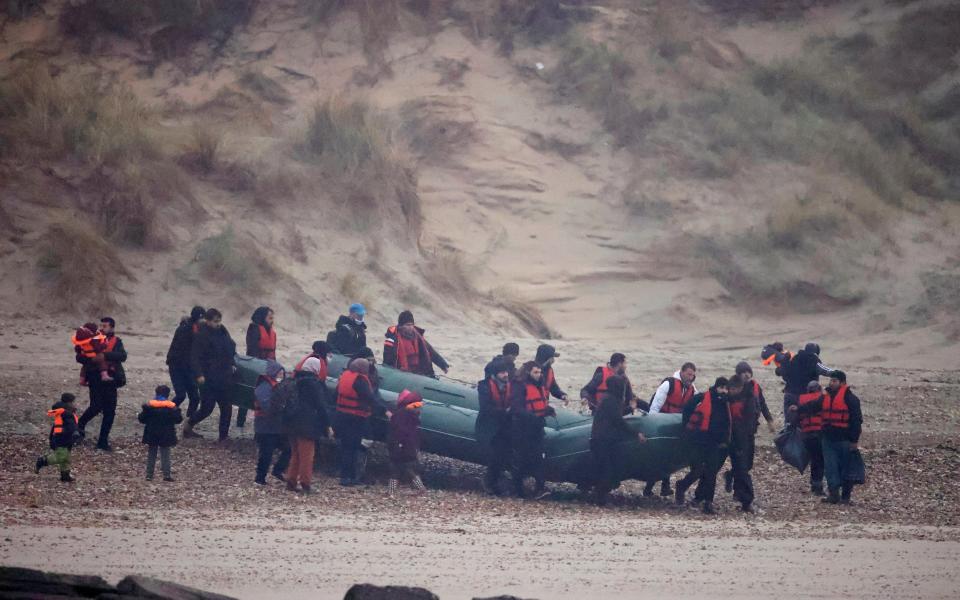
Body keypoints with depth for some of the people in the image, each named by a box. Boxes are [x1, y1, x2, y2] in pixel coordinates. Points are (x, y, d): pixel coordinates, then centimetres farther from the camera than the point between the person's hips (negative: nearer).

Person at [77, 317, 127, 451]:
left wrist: (105, 356, -24)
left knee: (110, 412, 2)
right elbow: (79, 357, 0)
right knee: (96, 406, -16)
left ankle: (103, 442, 13)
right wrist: (92, 359, -20)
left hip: (110, 380, 2)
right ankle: (80, 424, 13)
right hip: (95, 379, -2)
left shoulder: (116, 342, 8)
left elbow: (123, 356, -11)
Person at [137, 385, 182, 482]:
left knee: (151, 455, 11)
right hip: (166, 436, -1)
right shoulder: (172, 407, -9)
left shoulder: (149, 406, -9)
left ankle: (149, 475, 10)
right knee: (165, 455, 6)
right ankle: (166, 474, -2)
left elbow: (141, 419, -8)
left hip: (152, 435, 1)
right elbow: (178, 419, -5)